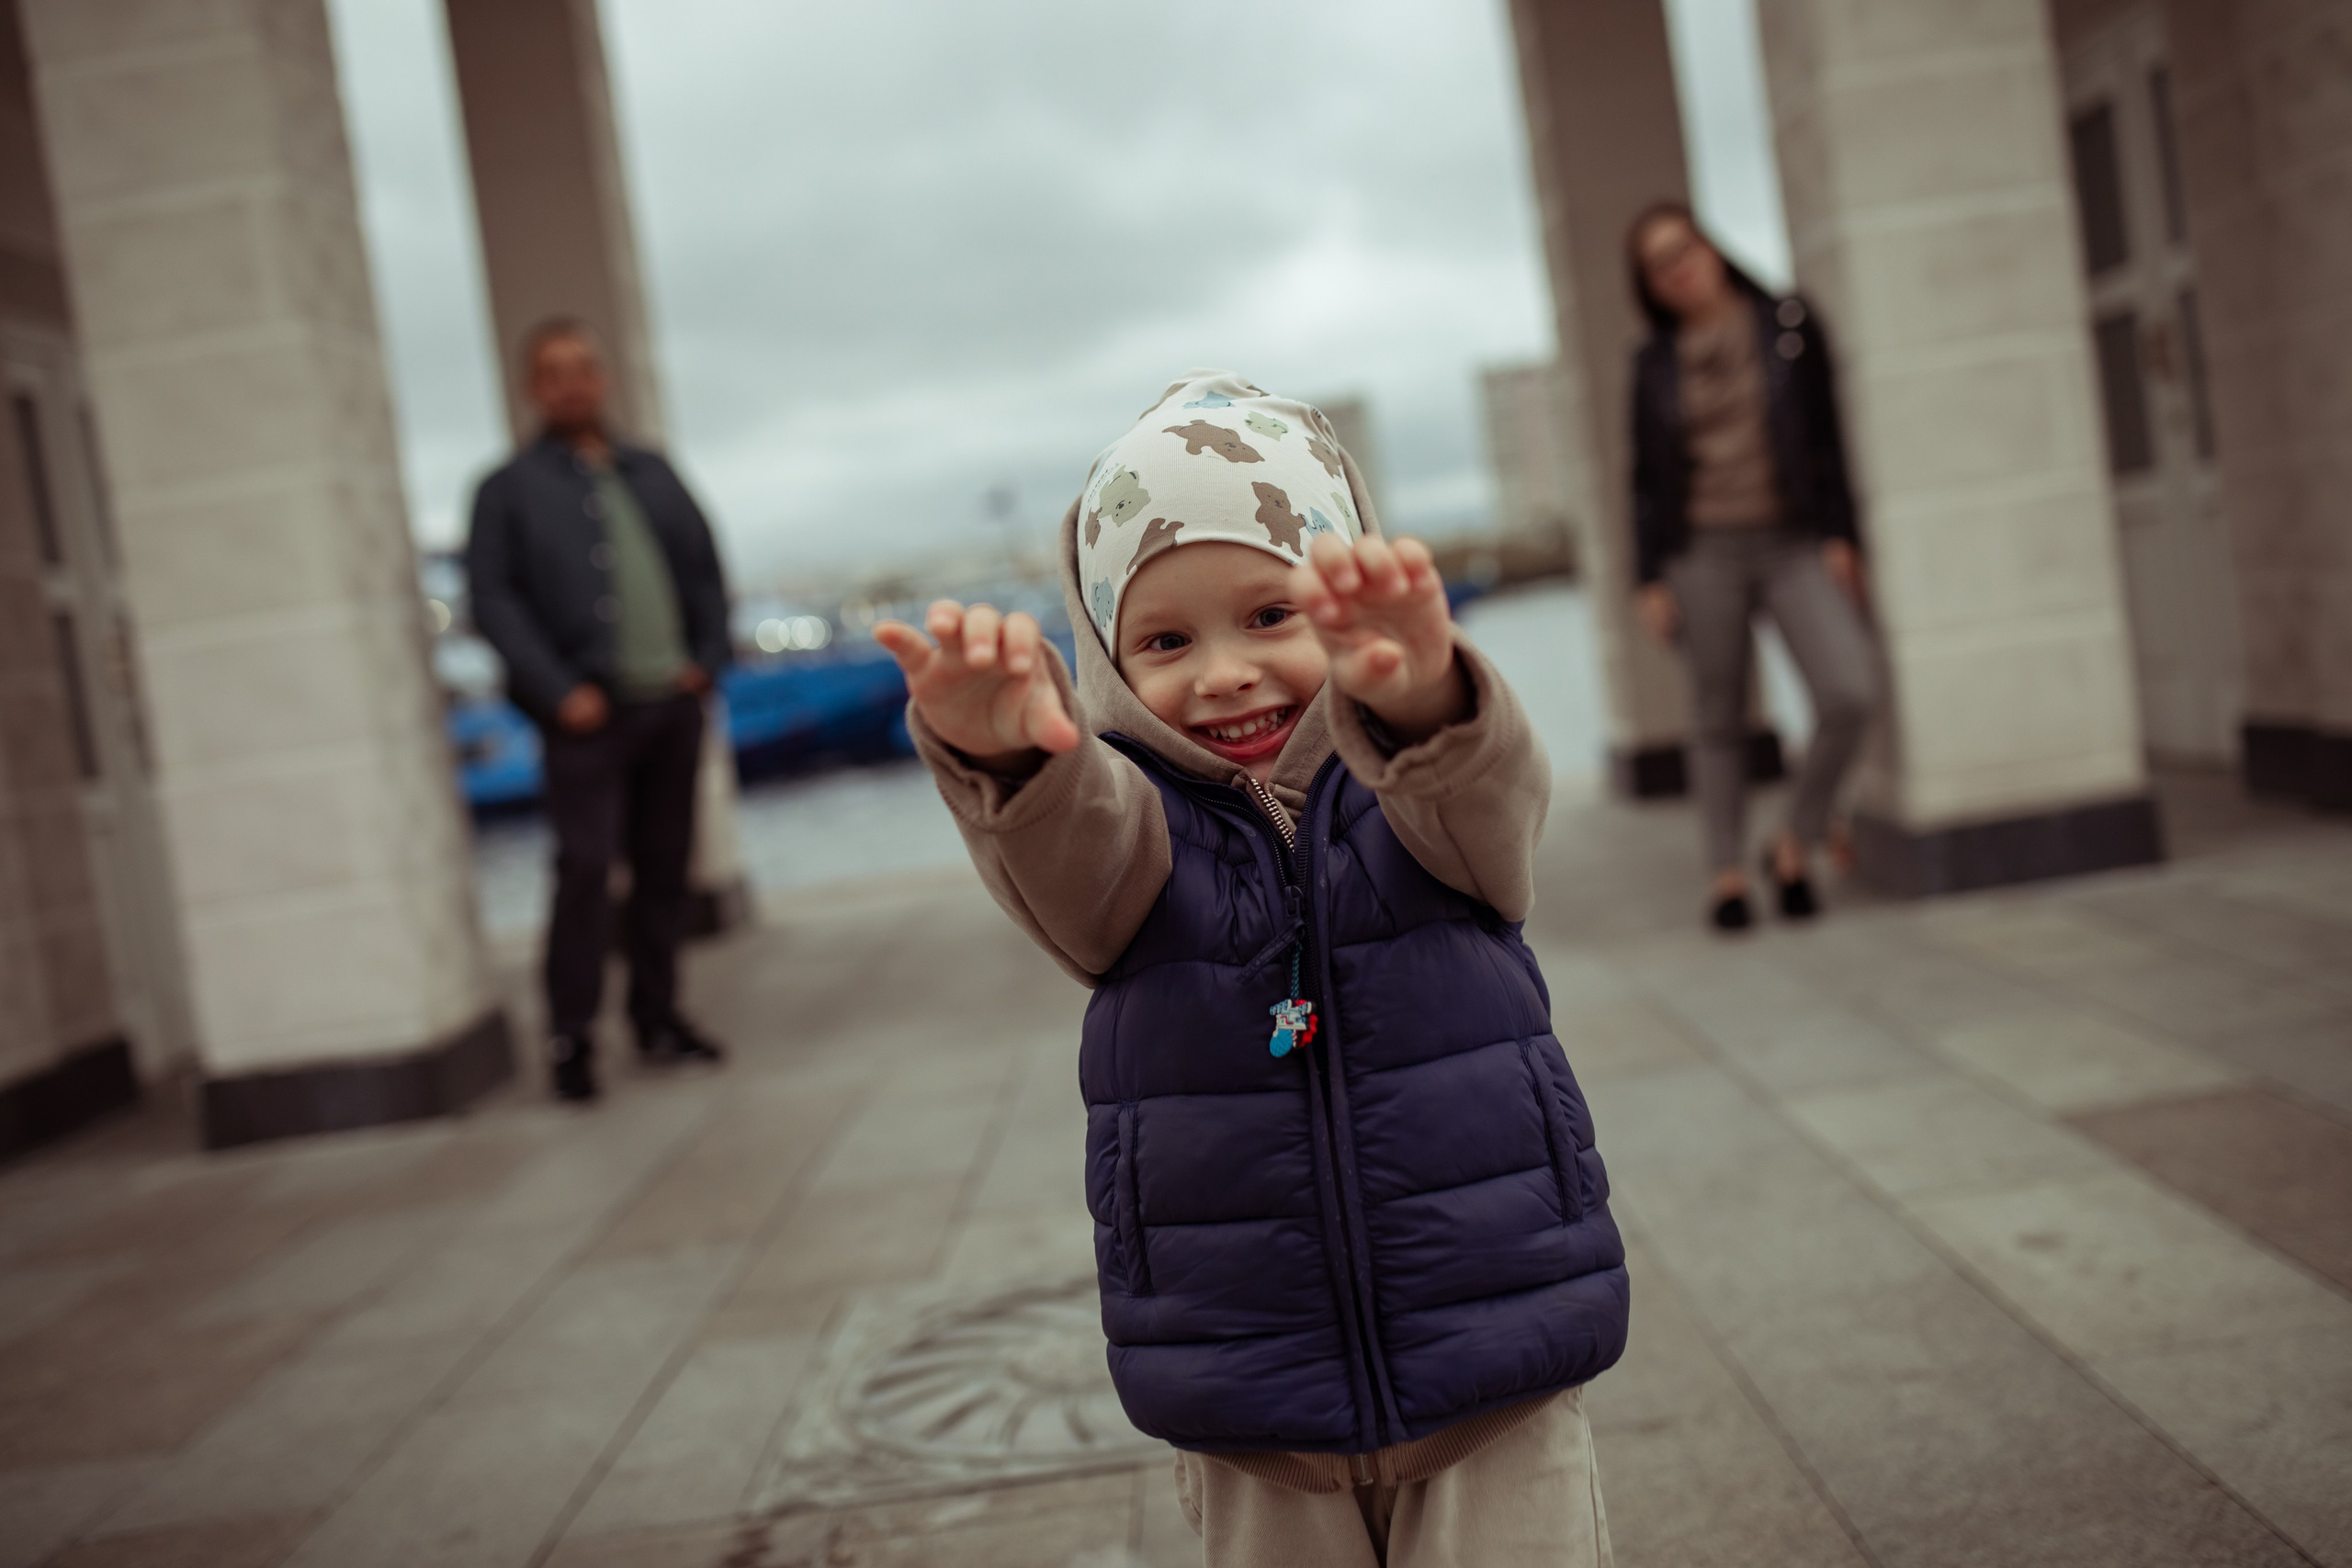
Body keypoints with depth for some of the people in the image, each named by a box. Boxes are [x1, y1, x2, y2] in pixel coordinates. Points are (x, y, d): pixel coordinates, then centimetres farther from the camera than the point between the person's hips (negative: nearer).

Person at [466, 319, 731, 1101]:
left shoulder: (653, 472, 18)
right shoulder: (509, 490, 4)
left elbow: (704, 568, 18)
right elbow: (493, 600, -4)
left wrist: (706, 656, 3)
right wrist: (559, 691, -13)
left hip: (673, 701, 5)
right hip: (589, 712, -4)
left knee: (664, 867, 8)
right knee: (586, 867, -10)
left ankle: (658, 1020, 19)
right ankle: (570, 1038, -2)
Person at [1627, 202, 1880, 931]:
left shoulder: (1786, 325, 5)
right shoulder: (1655, 363, 8)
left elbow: (1829, 435, 5)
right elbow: (1647, 477, 10)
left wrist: (1840, 535, -2)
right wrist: (1650, 577, 4)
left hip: (1794, 543, -1)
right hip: (1702, 551, 1)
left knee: (1851, 691, -18)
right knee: (1719, 720, 3)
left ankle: (1795, 843, 1)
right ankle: (1728, 874, 14)